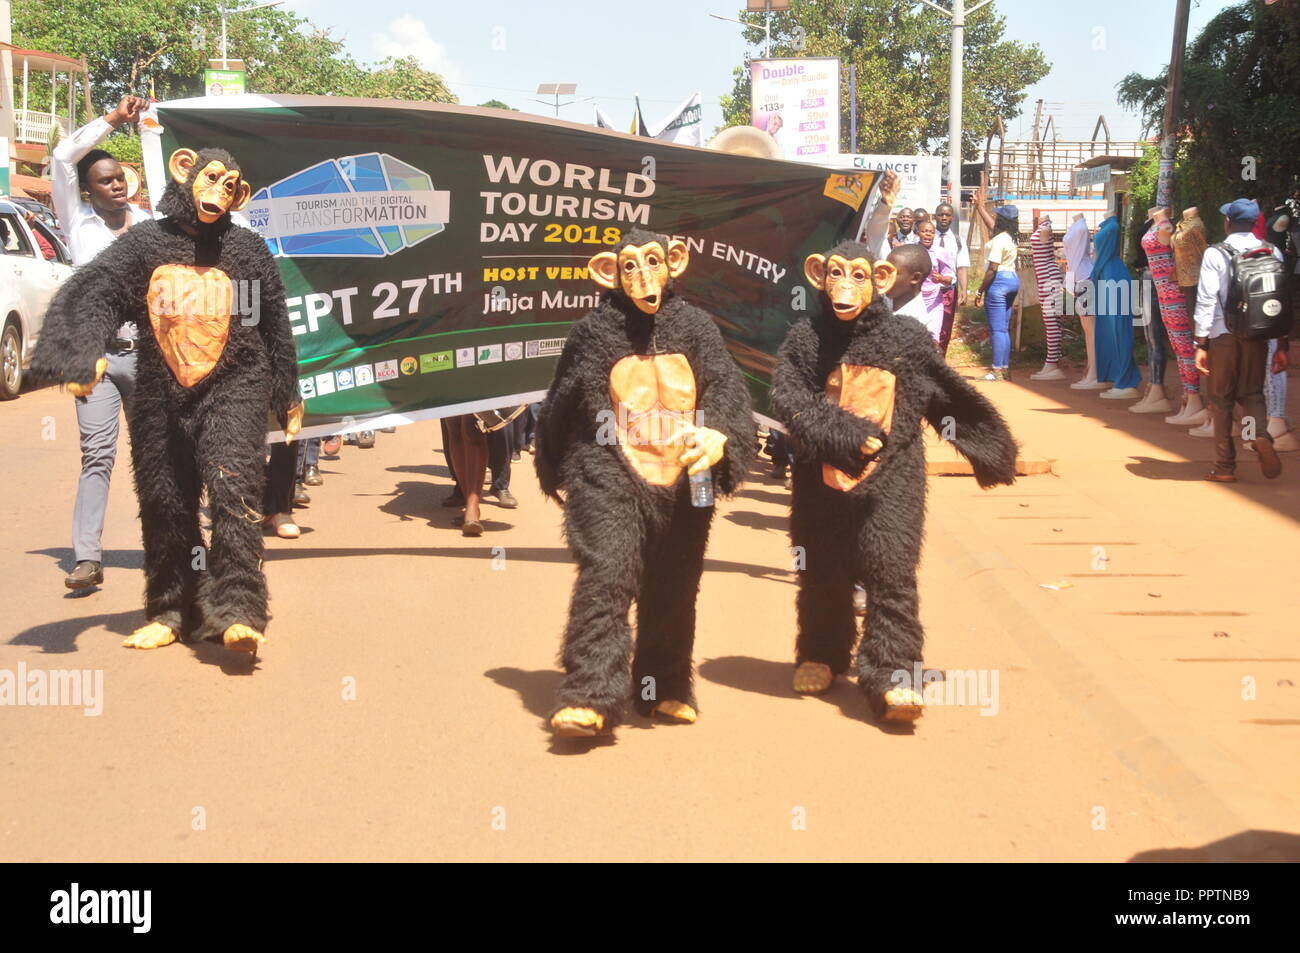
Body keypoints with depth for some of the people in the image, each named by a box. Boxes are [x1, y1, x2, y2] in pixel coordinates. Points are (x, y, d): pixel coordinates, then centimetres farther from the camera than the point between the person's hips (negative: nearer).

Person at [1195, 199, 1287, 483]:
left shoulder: (1216, 254, -6)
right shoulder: (1272, 253, 3)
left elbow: (1206, 301, -11)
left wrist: (1201, 344, -6)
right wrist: (1282, 345, 9)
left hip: (1223, 335, -3)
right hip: (1259, 335, 3)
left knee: (1221, 399, 8)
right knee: (1252, 393, 16)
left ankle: (1225, 467, 10)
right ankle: (1262, 436, -14)